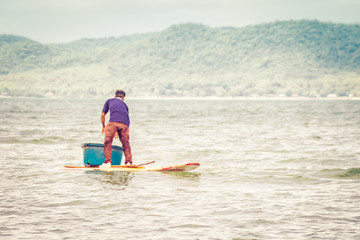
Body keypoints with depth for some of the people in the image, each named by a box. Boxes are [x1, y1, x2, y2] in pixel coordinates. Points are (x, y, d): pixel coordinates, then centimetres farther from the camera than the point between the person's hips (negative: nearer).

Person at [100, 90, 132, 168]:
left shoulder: (109, 101, 30)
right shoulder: (125, 104, 35)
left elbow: (102, 115, 28)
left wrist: (103, 126, 44)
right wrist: (118, 132, 53)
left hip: (113, 121, -3)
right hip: (125, 123, 3)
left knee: (107, 142, 3)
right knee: (126, 144, 15)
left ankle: (107, 162, -4)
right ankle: (129, 162, 9)